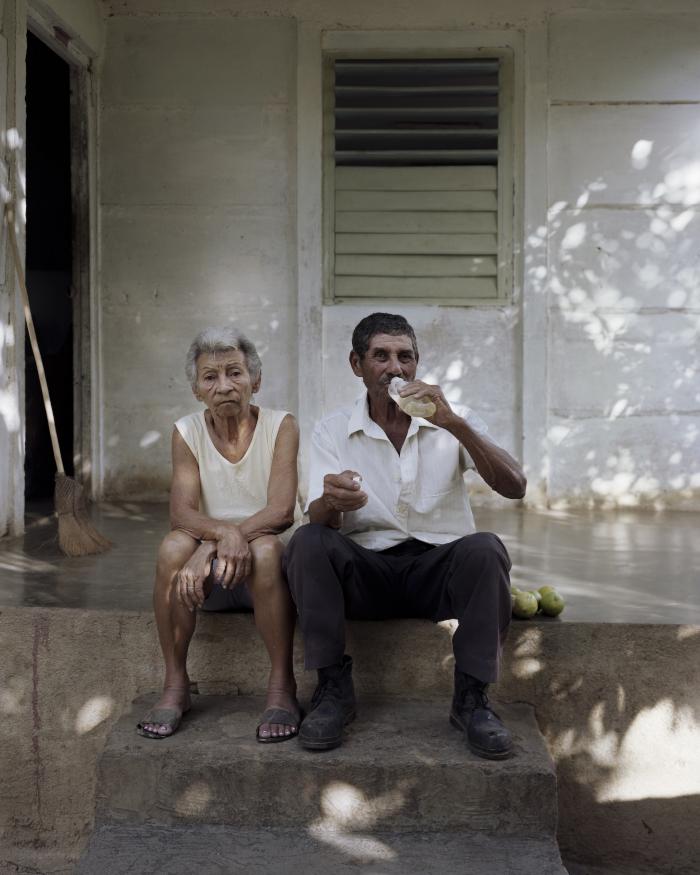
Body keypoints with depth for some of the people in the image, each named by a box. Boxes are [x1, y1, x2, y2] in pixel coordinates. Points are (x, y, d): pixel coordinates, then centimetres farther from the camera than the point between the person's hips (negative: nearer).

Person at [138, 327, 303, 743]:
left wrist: (210, 547, -31)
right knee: (174, 546, -28)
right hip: (211, 576, 2)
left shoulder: (281, 426, -8)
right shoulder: (187, 432, 0)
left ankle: (283, 687, -24)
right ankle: (176, 685, -16)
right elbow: (182, 513, -13)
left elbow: (281, 511, -20)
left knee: (264, 548, -35)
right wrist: (227, 533, -35)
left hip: (272, 568, -2)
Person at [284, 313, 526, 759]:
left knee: (485, 549, -31)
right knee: (308, 543, -27)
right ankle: (334, 690, -16)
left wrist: (455, 424, -21)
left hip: (440, 564, 0)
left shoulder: (453, 424, 6)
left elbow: (515, 487, -9)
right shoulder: (333, 431, 6)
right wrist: (332, 503, -34)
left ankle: (471, 697, -17)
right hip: (366, 569, 0)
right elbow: (317, 517, -8)